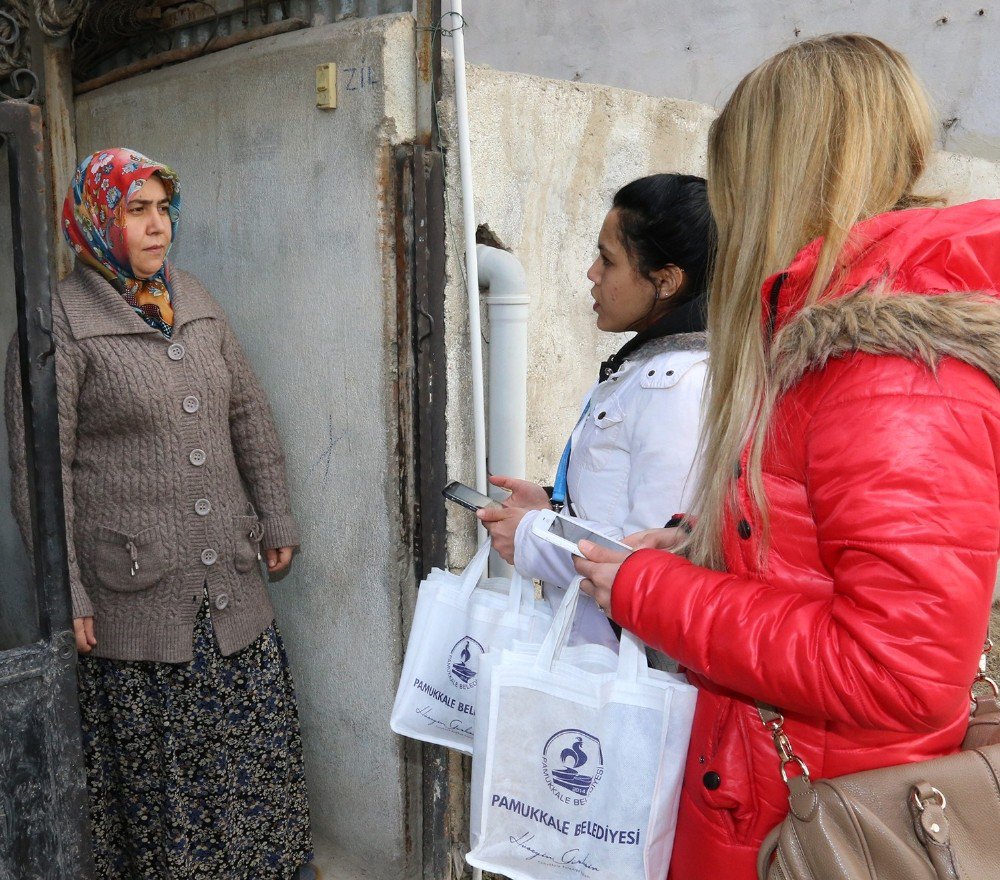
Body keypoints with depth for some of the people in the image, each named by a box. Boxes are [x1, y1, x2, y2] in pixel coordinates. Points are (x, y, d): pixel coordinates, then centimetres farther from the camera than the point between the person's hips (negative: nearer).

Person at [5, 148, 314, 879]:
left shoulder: (195, 301, 11)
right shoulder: (61, 321, -7)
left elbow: (250, 416, 15)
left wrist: (276, 519, 14)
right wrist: (66, 596, -10)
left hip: (232, 584, 5)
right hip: (135, 598, -5)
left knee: (257, 748, 14)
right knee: (160, 771, 8)